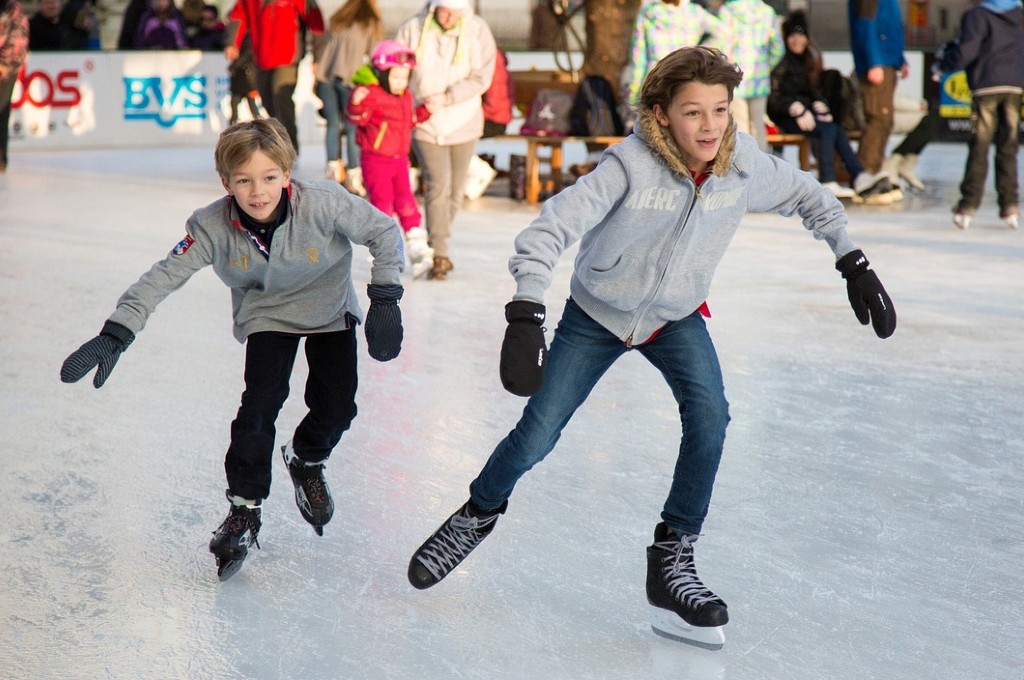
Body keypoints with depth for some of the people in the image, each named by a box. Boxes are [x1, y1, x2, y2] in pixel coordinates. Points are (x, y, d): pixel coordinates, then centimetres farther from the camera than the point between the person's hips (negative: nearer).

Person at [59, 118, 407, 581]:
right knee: (261, 402, -16)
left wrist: (384, 300, -24)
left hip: (330, 309, 0)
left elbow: (385, 232, -20)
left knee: (336, 406, -7)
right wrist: (115, 335, -35)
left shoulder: (323, 205, -33)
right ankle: (244, 510, -1)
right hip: (266, 315, 0)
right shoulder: (213, 227, -28)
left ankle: (307, 461, 28)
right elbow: (163, 277, -26)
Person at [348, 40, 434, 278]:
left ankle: (418, 249, 7)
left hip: (399, 160, 6)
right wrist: (356, 103, -42)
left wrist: (425, 110, 14)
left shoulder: (406, 97, 10)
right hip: (376, 160, -6)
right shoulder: (371, 95, -15)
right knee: (382, 202, -4)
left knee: (406, 201, 5)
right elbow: (357, 118, -24)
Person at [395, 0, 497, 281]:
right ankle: (439, 255, -14)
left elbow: (481, 78, -12)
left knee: (455, 191, 10)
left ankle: (436, 245, 31)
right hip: (425, 124, -2)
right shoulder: (412, 29, -7)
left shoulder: (478, 30, -7)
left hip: (463, 123, 2)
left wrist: (445, 98, -21)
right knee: (437, 185, -15)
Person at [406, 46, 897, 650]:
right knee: (536, 435, 0)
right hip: (596, 315, -2)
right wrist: (527, 316, -46)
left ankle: (672, 560, -8)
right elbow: (548, 231, -35)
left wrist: (853, 262, -2)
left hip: (676, 317, 2)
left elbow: (808, 196, 1)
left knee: (709, 415, -22)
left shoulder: (744, 165, -20)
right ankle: (479, 514, 32)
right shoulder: (631, 165, -32)